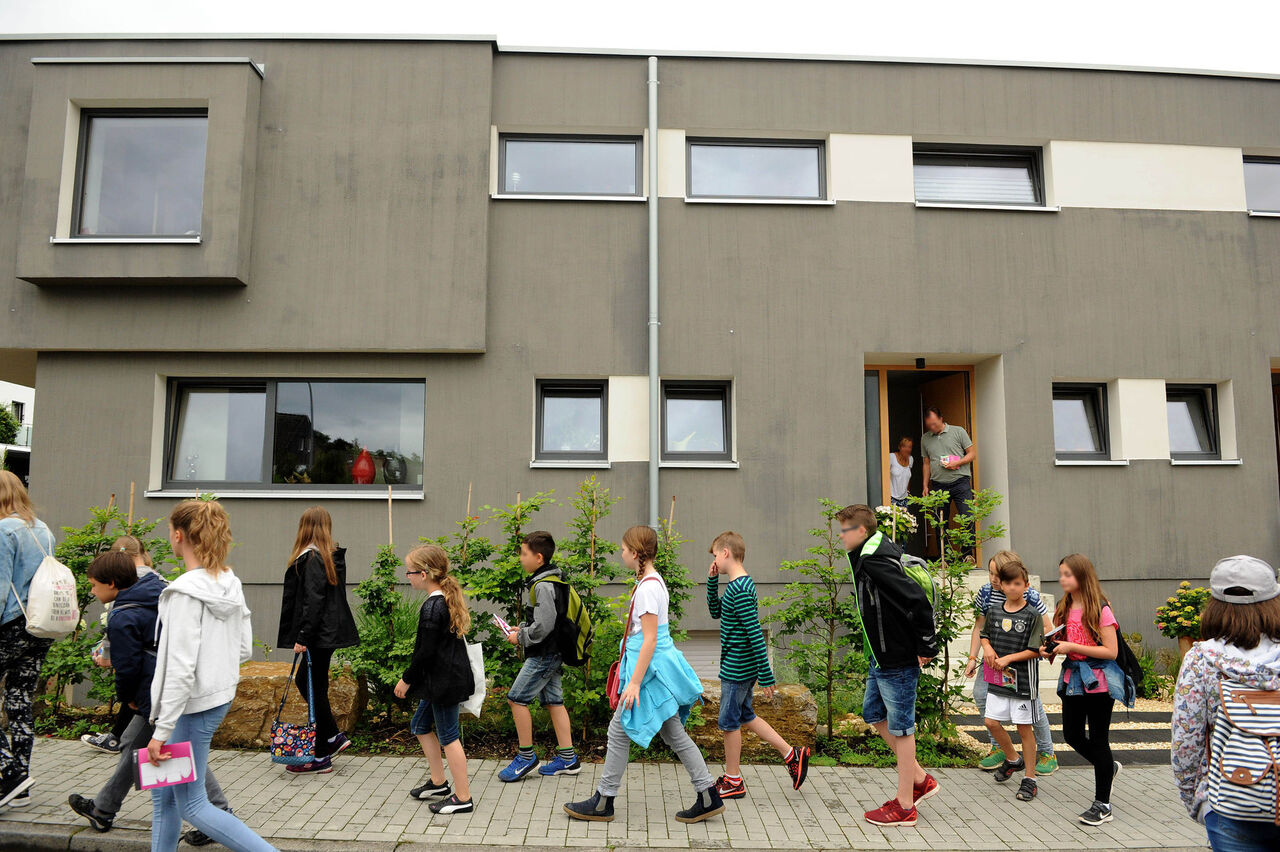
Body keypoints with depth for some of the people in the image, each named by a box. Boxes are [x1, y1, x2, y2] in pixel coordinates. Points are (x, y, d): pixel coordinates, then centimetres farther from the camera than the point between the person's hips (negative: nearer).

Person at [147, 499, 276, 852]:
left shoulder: (186, 592, -21)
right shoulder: (230, 584, 3)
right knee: (163, 792, 22)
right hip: (221, 696, 8)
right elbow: (243, 650, 9)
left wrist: (161, 730, -17)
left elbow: (181, 669, -22)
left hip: (193, 705, -8)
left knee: (191, 804, 5)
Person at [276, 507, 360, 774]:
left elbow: (313, 602, -22)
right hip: (331, 631, 9)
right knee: (304, 681, 21)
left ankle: (322, 757, 10)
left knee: (315, 689, 0)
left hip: (320, 635, -9)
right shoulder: (333, 557, 11)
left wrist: (302, 637, -20)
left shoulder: (311, 559, -16)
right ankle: (334, 737, 25)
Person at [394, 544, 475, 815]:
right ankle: (438, 783, 32)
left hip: (444, 681, -10)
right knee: (420, 725, 21)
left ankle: (463, 798, 11)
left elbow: (426, 652, -22)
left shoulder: (432, 607, -22)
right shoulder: (448, 599, 7)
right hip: (447, 677, 10)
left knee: (447, 736, 0)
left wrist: (406, 679, -8)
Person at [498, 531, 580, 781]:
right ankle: (568, 758, 17)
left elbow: (543, 626, -24)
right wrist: (522, 629, 12)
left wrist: (520, 638, -10)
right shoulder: (551, 581, 11)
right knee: (553, 701, 12)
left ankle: (526, 756, 7)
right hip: (552, 652, 10)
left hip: (544, 654, -10)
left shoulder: (543, 586, -20)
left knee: (517, 698, -3)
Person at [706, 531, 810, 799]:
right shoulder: (739, 585, 8)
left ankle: (733, 782, 19)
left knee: (729, 722, 5)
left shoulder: (740, 590, -23)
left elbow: (756, 635, -25)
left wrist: (766, 677, -23)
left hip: (737, 669, -10)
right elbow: (716, 612, 21)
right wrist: (712, 581, 8)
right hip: (743, 666, 10)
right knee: (745, 717, 20)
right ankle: (792, 754, 24)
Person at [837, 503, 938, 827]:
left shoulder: (876, 563, -24)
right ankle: (920, 779, 30)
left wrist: (926, 648, -20)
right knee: (874, 714, 20)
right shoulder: (866, 558, 7)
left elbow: (918, 601, -30)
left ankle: (904, 806, 16)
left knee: (899, 727, 2)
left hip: (897, 661, -10)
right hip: (880, 658, 10)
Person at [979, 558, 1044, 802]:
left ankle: (1029, 778, 16)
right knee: (992, 722, 5)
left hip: (1023, 679, -5)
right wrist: (987, 648, -3)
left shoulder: (1033, 615, -9)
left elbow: (1035, 651, -11)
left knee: (1024, 727, 3)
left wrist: (1008, 658, -18)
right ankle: (1013, 760, 31)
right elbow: (985, 635, 18)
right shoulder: (994, 612, 5)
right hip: (998, 678, 5)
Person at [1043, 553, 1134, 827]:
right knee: (1072, 736, 12)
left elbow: (1111, 651, -18)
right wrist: (1053, 648, -2)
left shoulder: (1100, 610, -14)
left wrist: (1072, 647, -22)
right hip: (1073, 679, 7)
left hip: (1098, 681, -7)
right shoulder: (1065, 608, 8)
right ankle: (1108, 767, 41)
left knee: (1098, 740, 2)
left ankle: (1102, 804, 14)